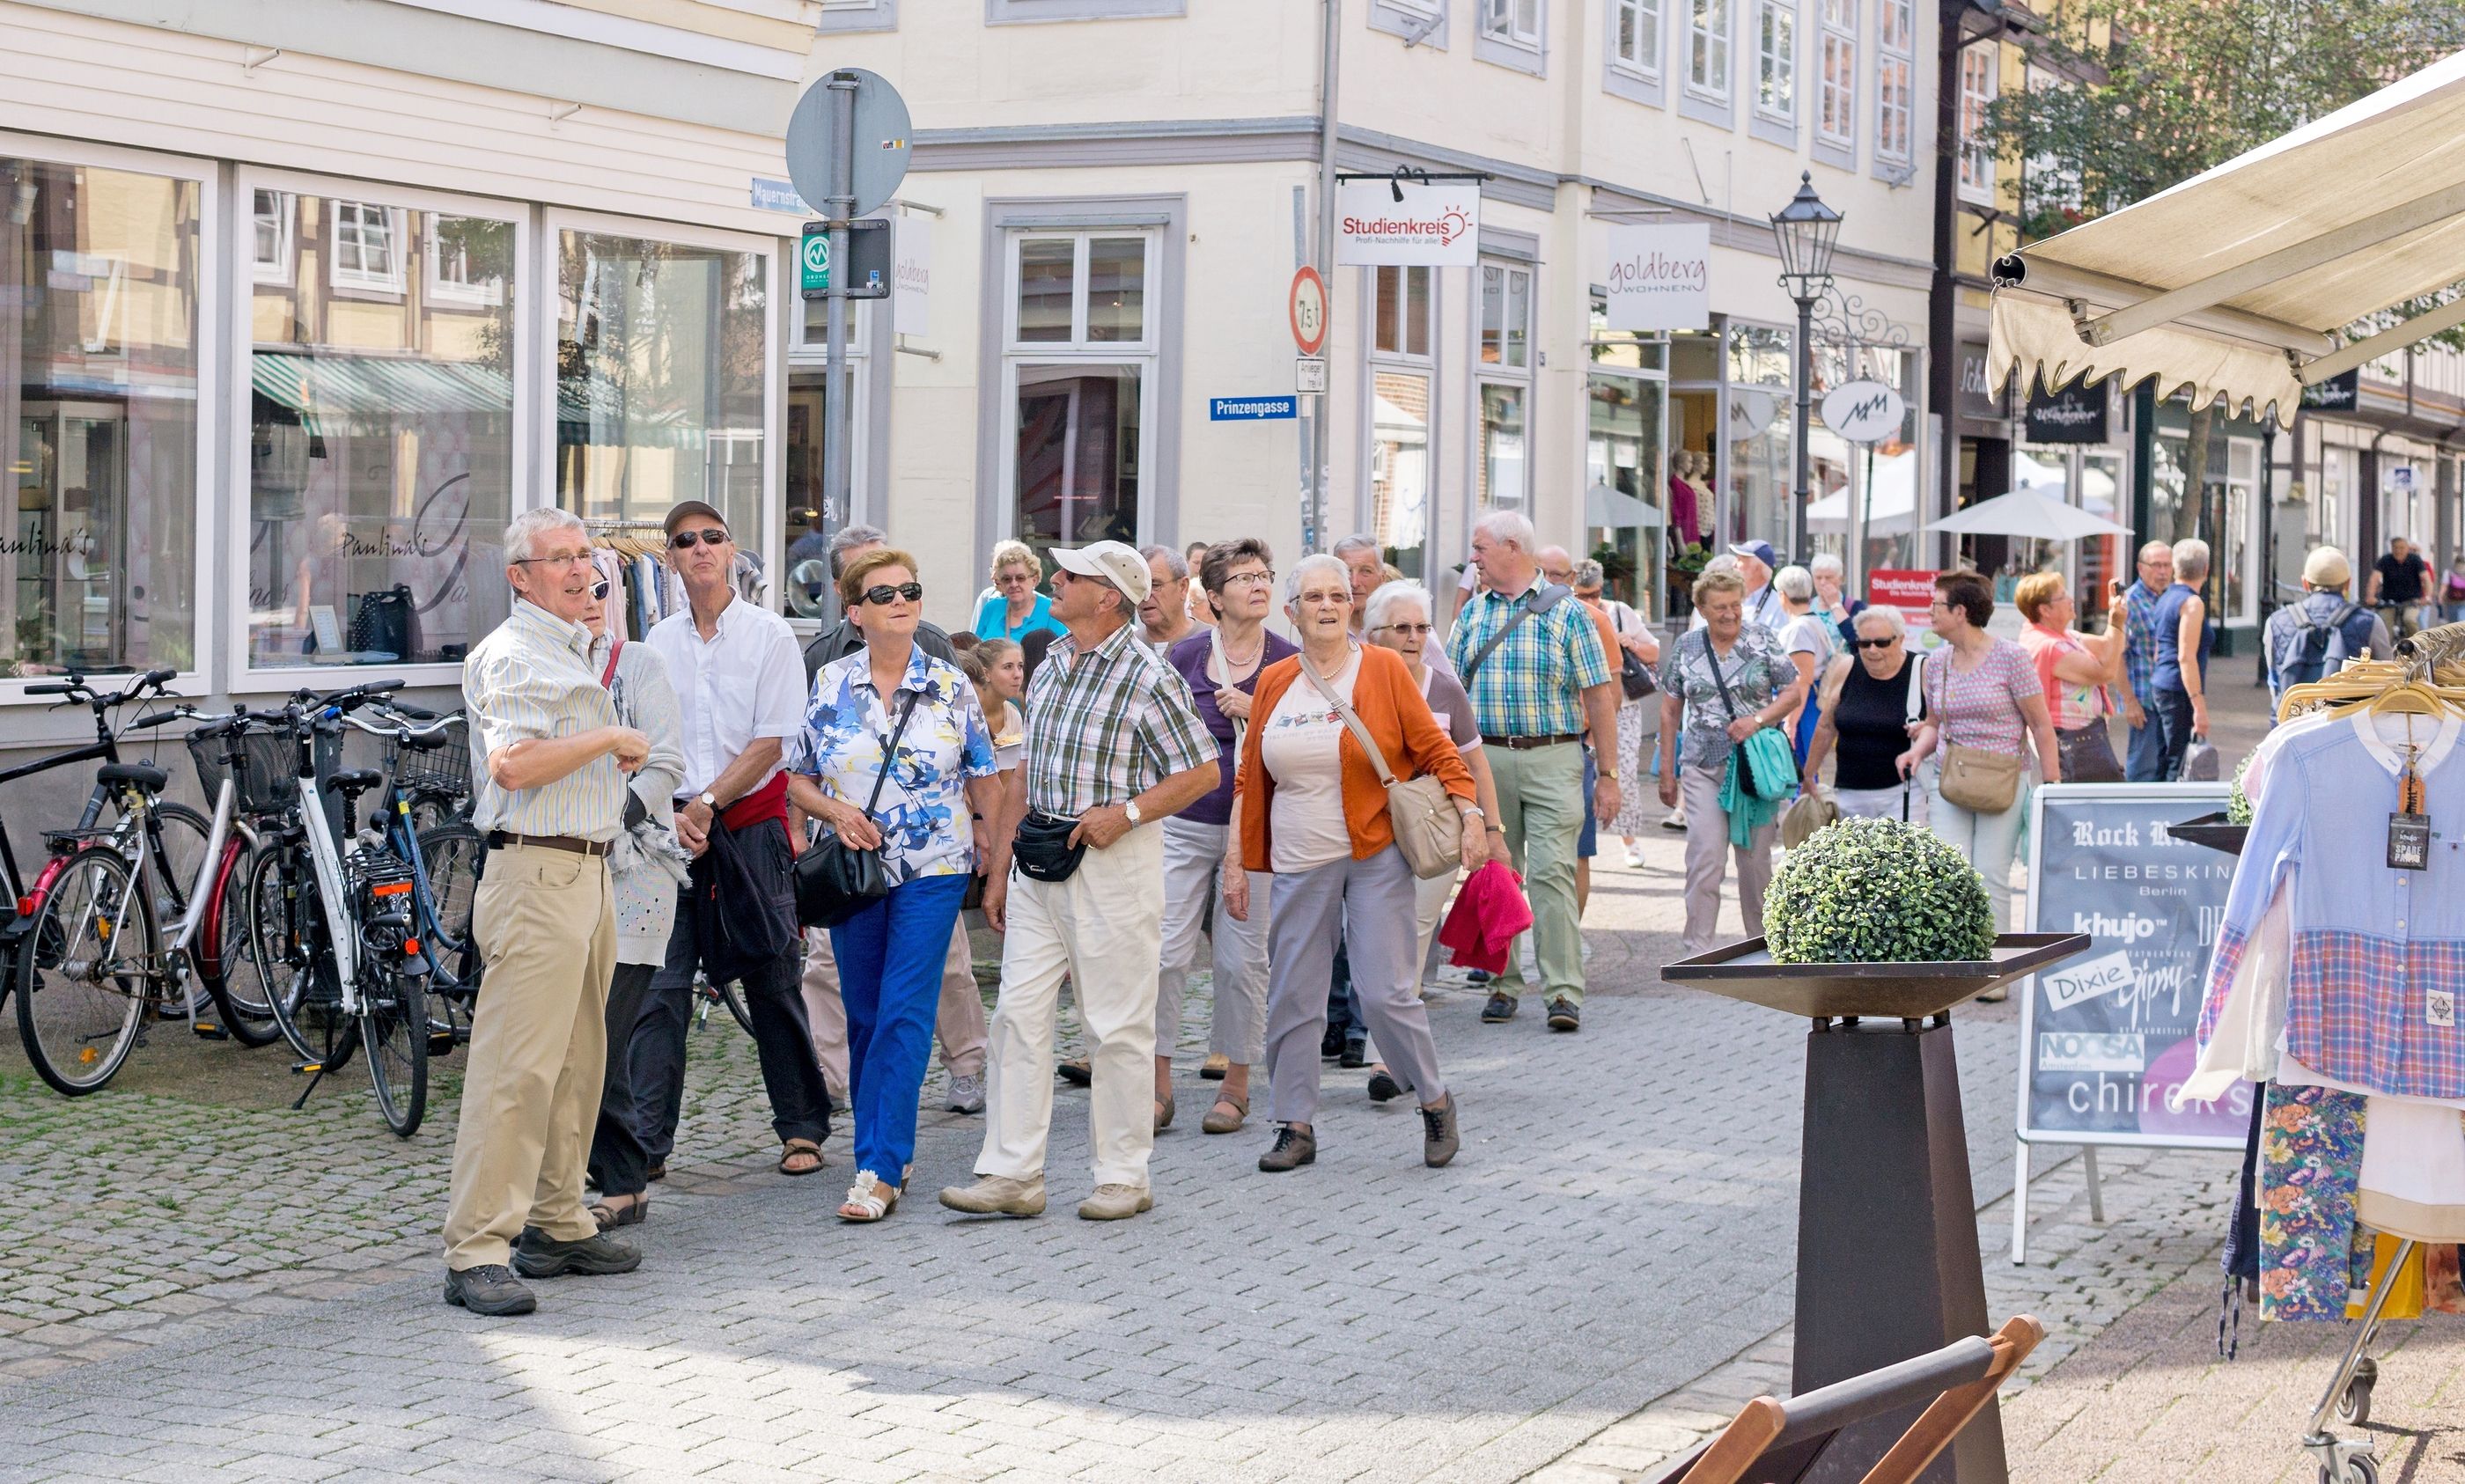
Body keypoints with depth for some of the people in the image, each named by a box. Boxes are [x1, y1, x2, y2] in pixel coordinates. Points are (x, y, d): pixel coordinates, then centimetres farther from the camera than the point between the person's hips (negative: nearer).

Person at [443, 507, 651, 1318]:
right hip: (536, 874, -10)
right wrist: (610, 738, -15)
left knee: (576, 1060, 14)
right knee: (517, 1066, -12)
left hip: (588, 872, 10)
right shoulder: (511, 655, -11)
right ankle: (477, 1252, -13)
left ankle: (558, 1226, 22)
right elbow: (514, 764, -25)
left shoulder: (574, 650, 21)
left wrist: (619, 755, 19)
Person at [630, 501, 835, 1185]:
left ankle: (802, 1128, 16)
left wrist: (707, 804, -11)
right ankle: (646, 1144, -2)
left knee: (772, 979, 4)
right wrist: (674, 815, -7)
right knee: (660, 986, -4)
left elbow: (770, 745, -6)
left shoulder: (768, 634, -1)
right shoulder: (659, 641, 8)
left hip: (751, 825, -2)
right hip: (673, 823, 2)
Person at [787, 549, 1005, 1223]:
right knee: (864, 1016, 8)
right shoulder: (829, 685, 3)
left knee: (903, 1016, -10)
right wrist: (835, 812, -11)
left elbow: (985, 781, 8)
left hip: (932, 871, -2)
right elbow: (797, 780, 7)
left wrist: (997, 863, 4)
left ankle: (879, 1171, -13)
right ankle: (885, 1153, 21)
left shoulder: (952, 687, 1)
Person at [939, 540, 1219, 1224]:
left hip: (1114, 863, -7)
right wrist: (1000, 870, 15)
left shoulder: (1149, 678, -10)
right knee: (1018, 1013, 3)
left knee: (1119, 1025, 1)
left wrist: (1124, 813, -18)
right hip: (1040, 860, 7)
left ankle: (1123, 1176, 11)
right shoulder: (1049, 666, 12)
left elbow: (1203, 772, -8)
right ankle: (1012, 1173, 6)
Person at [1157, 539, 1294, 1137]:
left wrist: (1253, 714, -15)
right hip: (1184, 824, 1)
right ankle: (1159, 1083, 5)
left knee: (1243, 958, 2)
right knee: (1166, 951, -4)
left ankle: (1236, 1083, 15)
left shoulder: (1287, 660, 1)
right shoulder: (1185, 655, 4)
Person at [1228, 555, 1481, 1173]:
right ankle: (1296, 1128, 14)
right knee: (1292, 998, 4)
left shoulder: (1383, 668, -2)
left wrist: (1471, 816, -11)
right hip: (1299, 864, 4)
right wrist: (1237, 861, 10)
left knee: (1386, 992, -7)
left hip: (1377, 857, -4)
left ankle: (1436, 1103, 14)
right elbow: (1251, 778, 13)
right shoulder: (1274, 683, 7)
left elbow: (1434, 750, 0)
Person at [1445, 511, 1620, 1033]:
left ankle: (1564, 991, -9)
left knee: (1551, 872, -11)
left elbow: (1599, 695, 0)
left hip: (1553, 759, -4)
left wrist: (1609, 774, -4)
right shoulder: (1472, 613, 12)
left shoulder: (1566, 611, 1)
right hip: (1486, 758, 4)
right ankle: (1503, 984, 16)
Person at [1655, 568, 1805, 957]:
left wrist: (1758, 720, -15)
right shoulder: (1685, 649, 5)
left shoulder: (1762, 641, 2)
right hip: (1703, 768, 0)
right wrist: (1666, 771, 8)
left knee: (1756, 858, 6)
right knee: (1705, 857, -11)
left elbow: (1794, 693, 2)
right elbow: (1670, 712, 10)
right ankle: (1697, 950, -9)